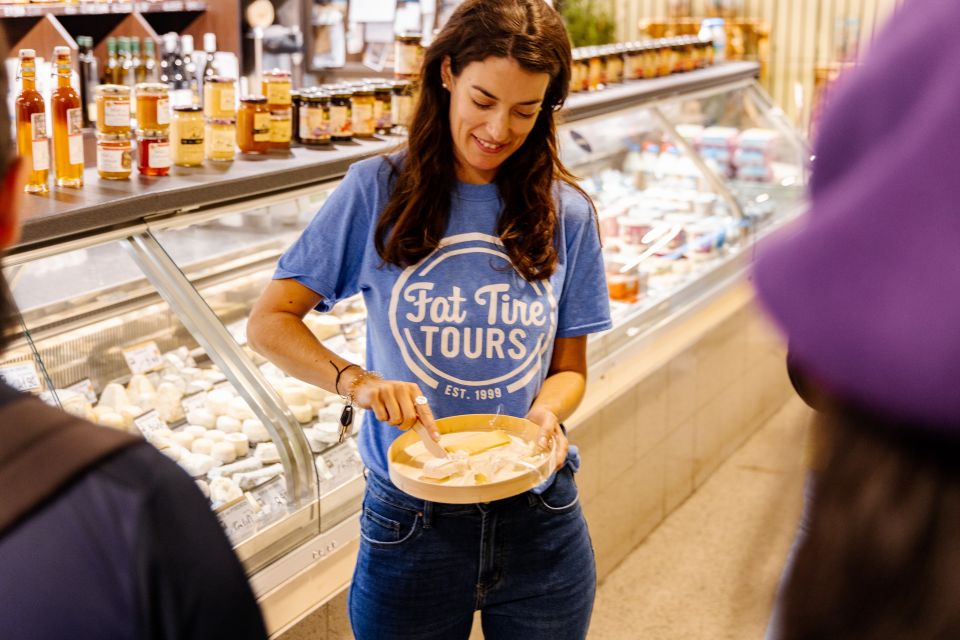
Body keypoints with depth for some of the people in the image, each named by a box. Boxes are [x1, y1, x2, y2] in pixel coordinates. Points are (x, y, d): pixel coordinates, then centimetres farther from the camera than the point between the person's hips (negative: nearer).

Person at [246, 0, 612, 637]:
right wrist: (357, 381, -22)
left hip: (538, 520, 2)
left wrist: (546, 412, -16)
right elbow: (269, 322, -5)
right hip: (410, 527, -1)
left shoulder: (565, 214, -1)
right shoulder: (379, 192, -6)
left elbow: (568, 368, 6)